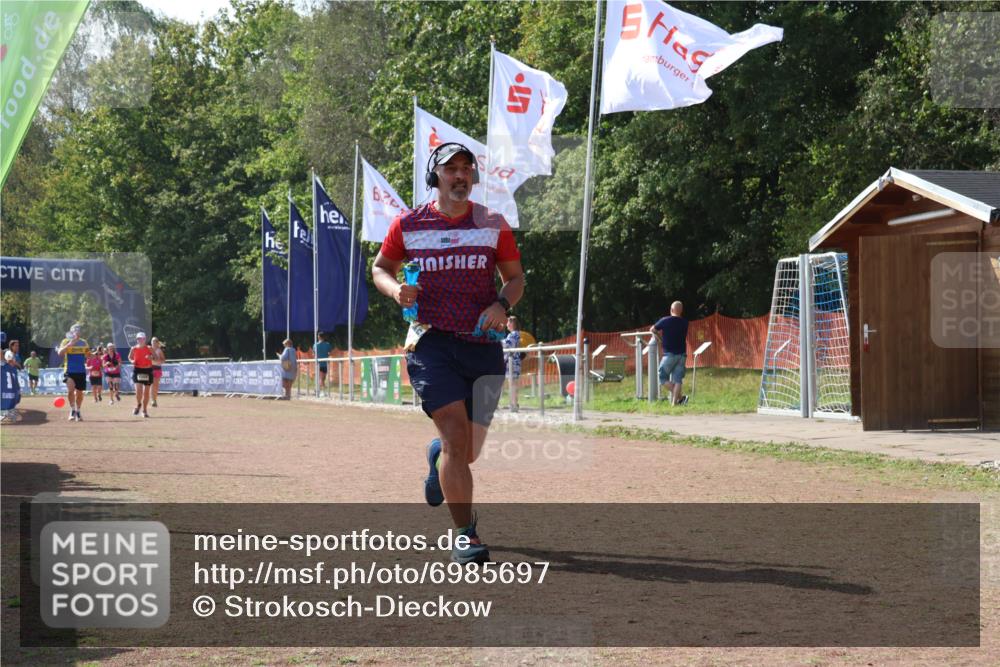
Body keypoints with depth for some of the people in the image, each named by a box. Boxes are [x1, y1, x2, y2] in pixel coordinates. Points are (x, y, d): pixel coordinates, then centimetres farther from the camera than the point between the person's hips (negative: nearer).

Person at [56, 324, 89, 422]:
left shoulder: (83, 342, 10)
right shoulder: (66, 341, -2)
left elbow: (89, 355, 19)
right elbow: (60, 353, -17)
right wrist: (70, 344, -26)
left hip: (81, 372, 4)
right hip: (69, 371, -4)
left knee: (79, 392, 7)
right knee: (70, 389, -22)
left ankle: (78, 412, 23)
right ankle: (72, 410, -6)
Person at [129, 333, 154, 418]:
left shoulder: (149, 349, -2)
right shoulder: (134, 349, 0)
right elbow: (130, 357, 16)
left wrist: (151, 357, -20)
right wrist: (132, 361, -6)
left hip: (147, 370, 1)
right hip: (137, 370, -1)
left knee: (146, 391, 6)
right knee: (138, 389, -17)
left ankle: (145, 410, 20)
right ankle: (138, 405, 13)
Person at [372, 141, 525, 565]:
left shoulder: (493, 224, 7)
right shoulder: (408, 224, 5)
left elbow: (516, 277, 13)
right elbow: (381, 267, 17)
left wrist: (502, 305, -8)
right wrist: (396, 289, -6)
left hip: (483, 347, 2)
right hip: (430, 342, -2)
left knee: (468, 451, 7)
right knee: (456, 437, -18)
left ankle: (438, 457, 45)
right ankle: (465, 536, -11)